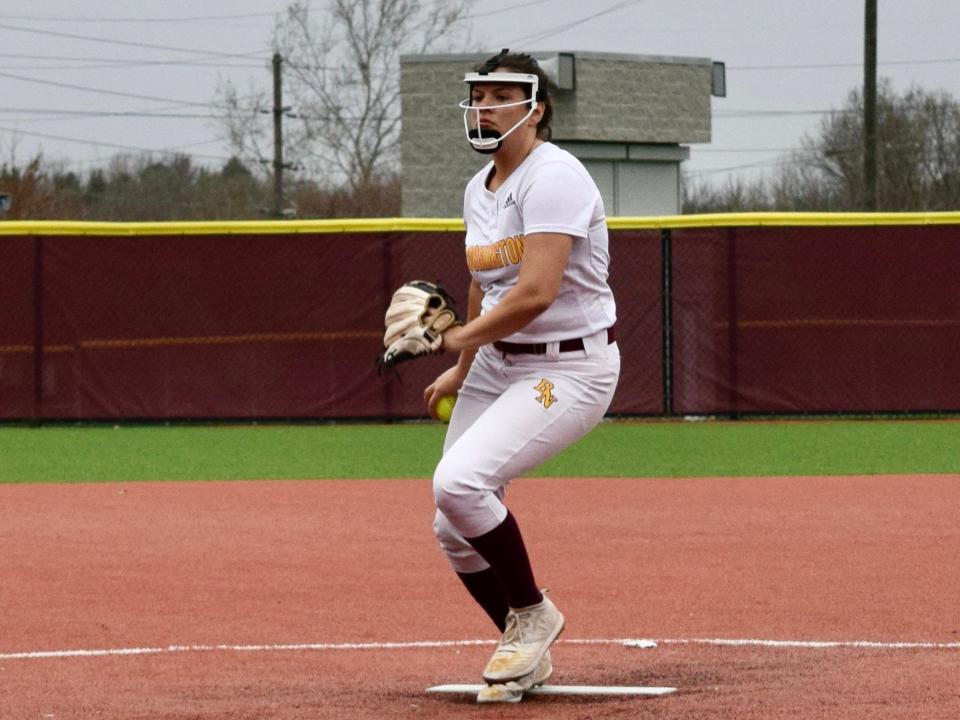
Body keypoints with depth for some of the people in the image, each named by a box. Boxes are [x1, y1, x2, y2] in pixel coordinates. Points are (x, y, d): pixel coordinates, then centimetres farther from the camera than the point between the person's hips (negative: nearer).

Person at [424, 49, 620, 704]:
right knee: (453, 529, 5)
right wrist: (462, 372, 31)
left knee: (459, 482, -26)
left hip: (570, 369, -9)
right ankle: (527, 655, 23)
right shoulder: (479, 190, 10)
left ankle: (532, 613, -4)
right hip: (497, 364, 9)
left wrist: (466, 336, -13)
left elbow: (537, 292, -27)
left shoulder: (552, 177, -19)